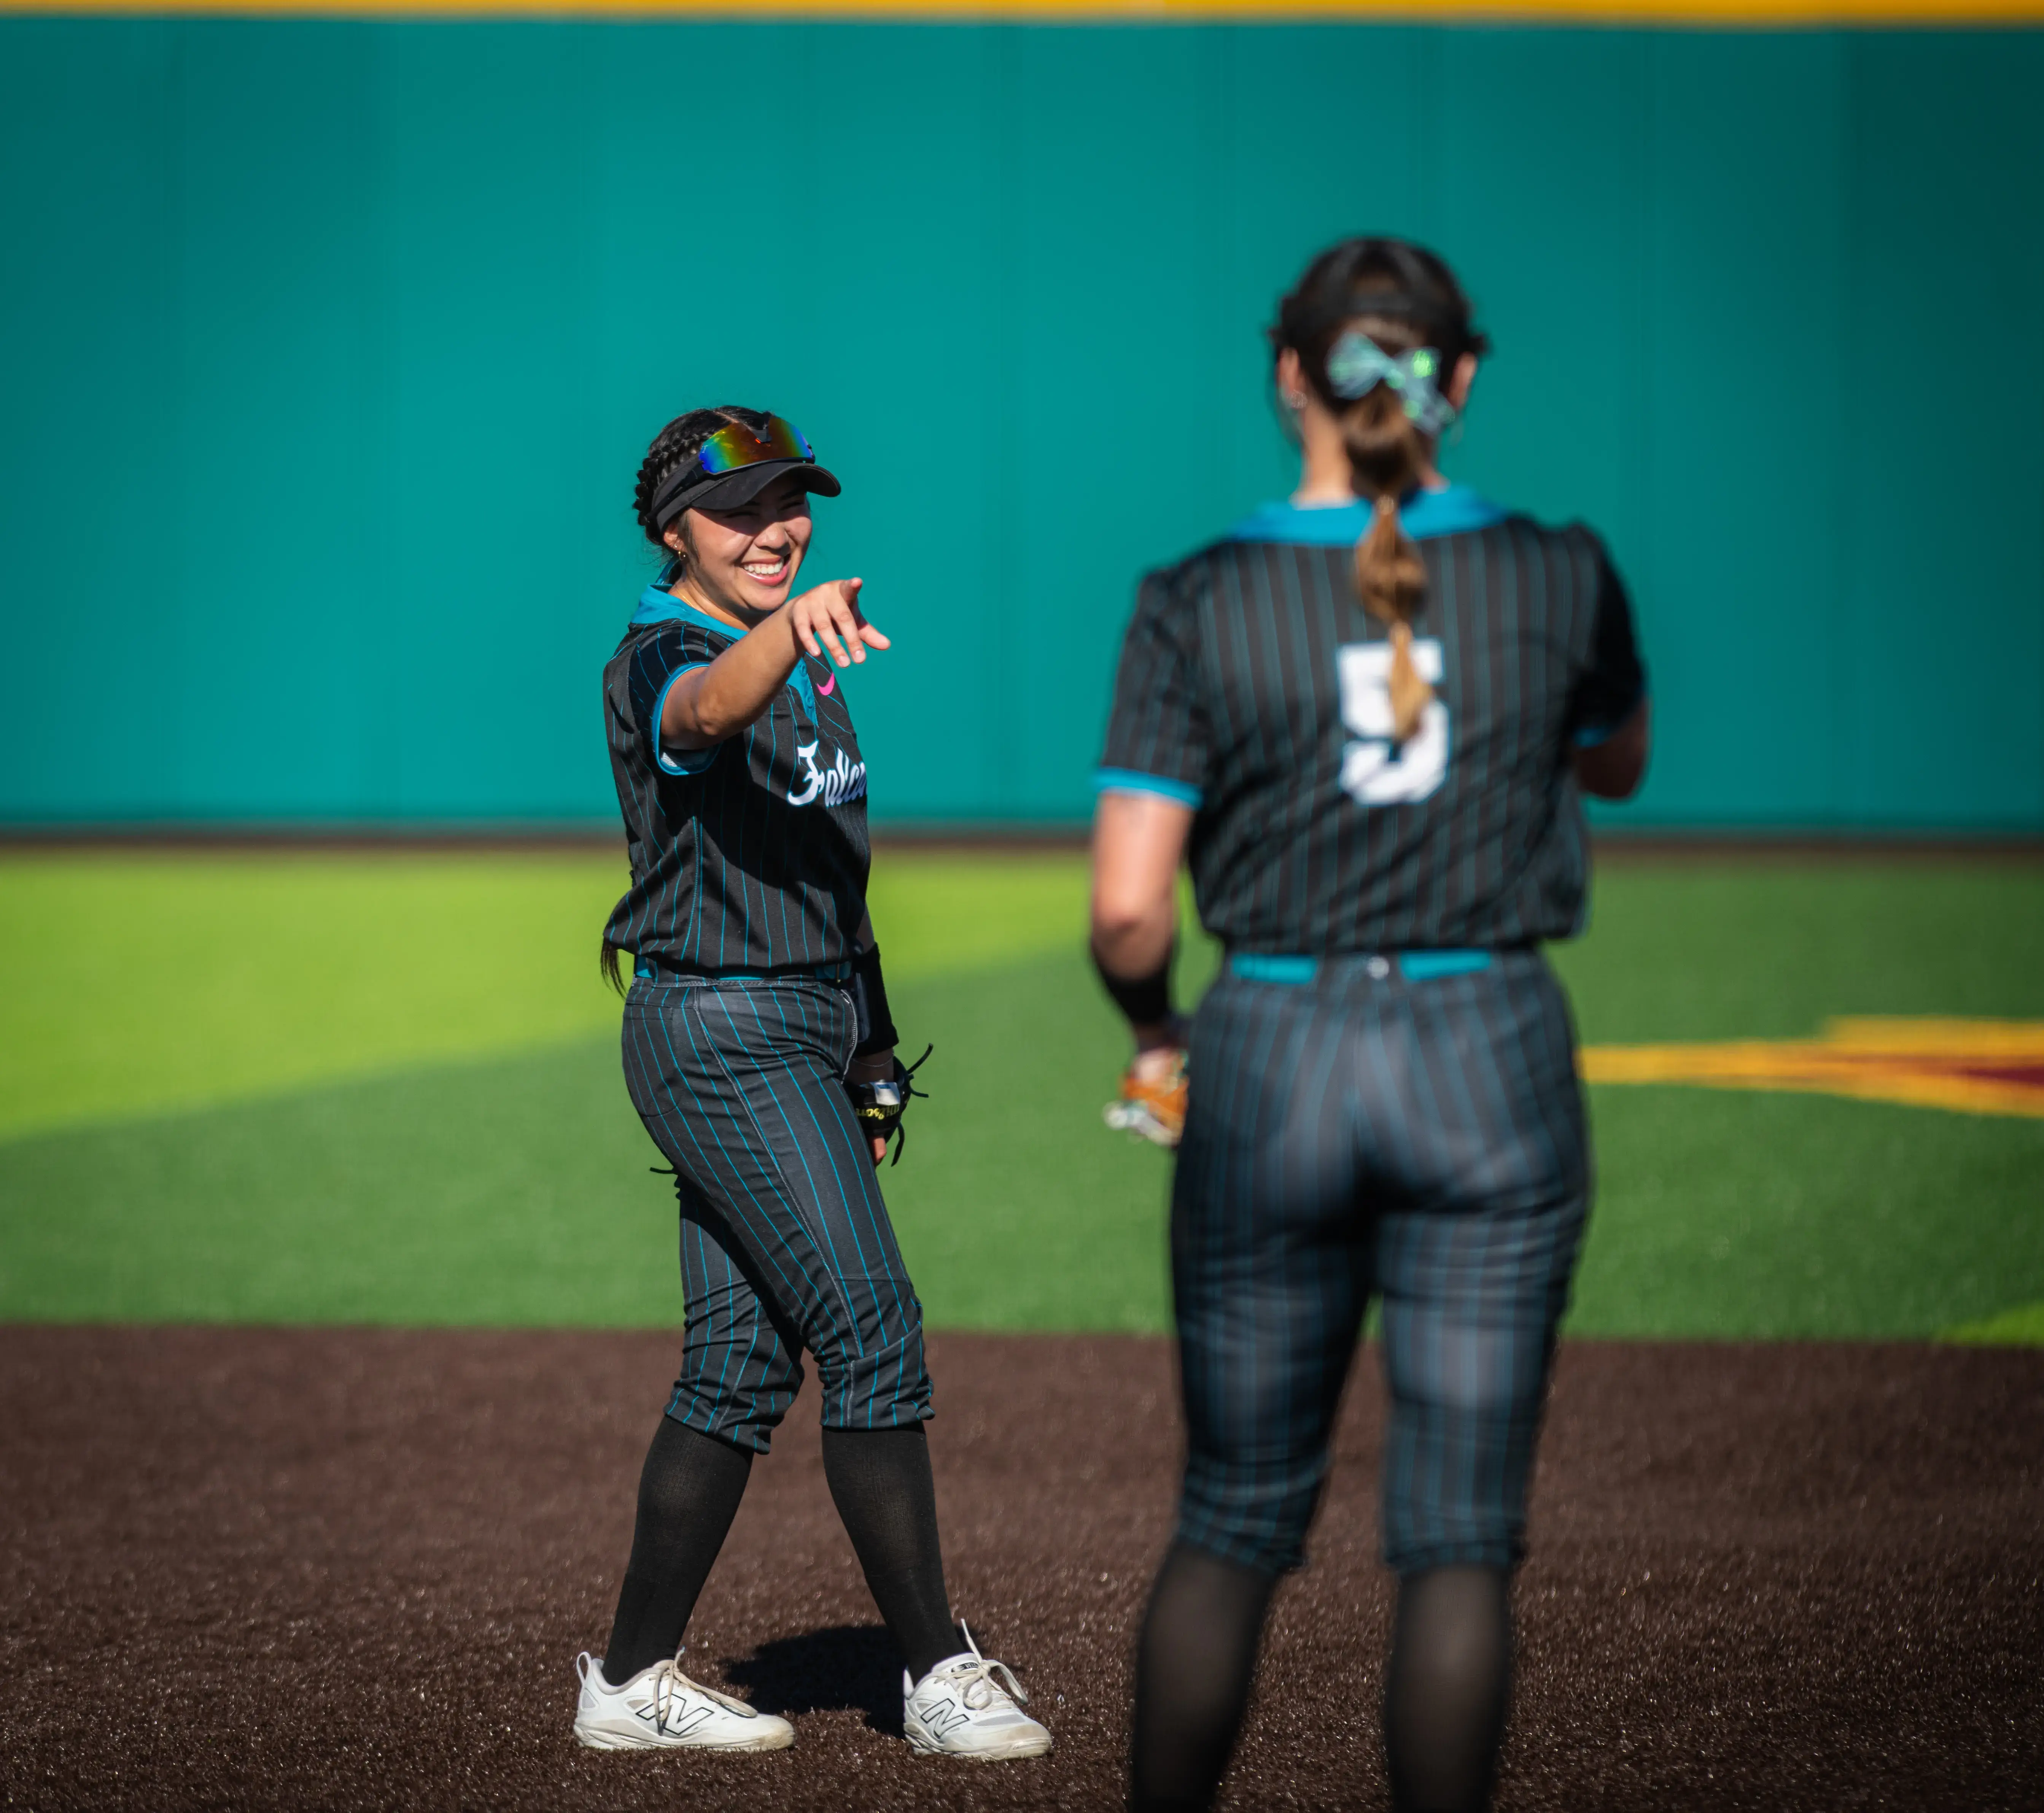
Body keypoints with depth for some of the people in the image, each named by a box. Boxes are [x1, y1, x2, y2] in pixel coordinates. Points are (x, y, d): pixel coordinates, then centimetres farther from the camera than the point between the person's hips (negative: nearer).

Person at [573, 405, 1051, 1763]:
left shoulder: (805, 664, 16)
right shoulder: (664, 658, -12)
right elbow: (710, 708, -38)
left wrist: (871, 1052, 20)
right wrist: (793, 630, -59)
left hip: (807, 1027, 9)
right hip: (724, 1033, -9)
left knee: (745, 1366, 8)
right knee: (873, 1332, -12)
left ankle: (636, 1682, 14)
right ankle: (941, 1675, -8)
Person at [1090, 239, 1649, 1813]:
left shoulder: (1201, 605, -6)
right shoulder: (1560, 580, -3)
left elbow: (1127, 914, -8)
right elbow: (1617, 768, 19)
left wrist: (1154, 1030, 11)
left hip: (1272, 1066, 0)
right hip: (1494, 1067, 0)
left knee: (1236, 1519, 13)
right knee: (1461, 1535, 4)